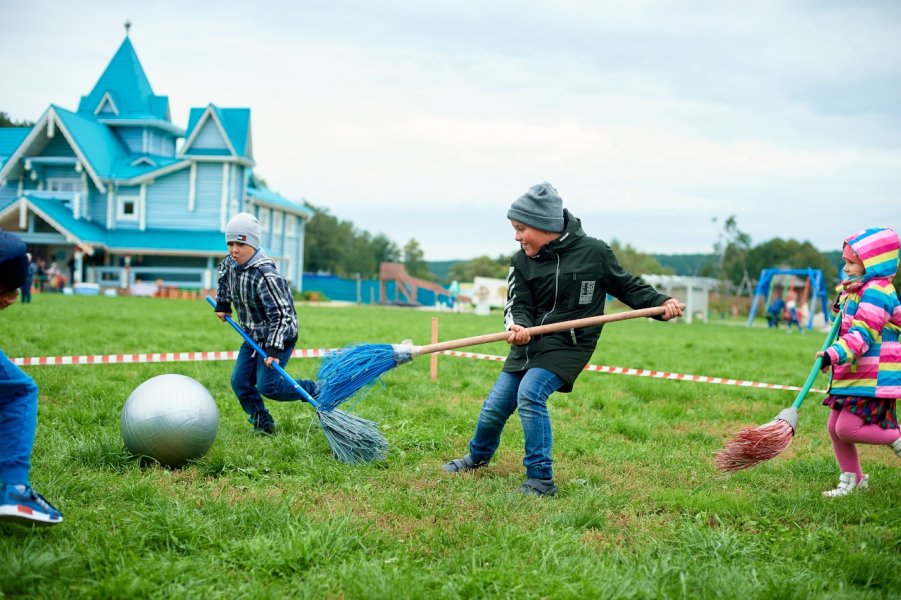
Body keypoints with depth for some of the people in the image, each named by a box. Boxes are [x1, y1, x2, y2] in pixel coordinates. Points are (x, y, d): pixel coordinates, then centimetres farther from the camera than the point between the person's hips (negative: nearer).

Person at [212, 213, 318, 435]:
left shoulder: (265, 275, -29)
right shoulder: (231, 263, -3)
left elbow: (282, 314, -29)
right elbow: (224, 275, 25)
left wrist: (274, 349, -32)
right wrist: (222, 304, 22)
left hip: (279, 336, -8)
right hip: (253, 336, 8)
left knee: (267, 386, -13)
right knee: (240, 382, 3)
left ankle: (312, 391, 8)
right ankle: (263, 424, 16)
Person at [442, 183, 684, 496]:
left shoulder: (594, 252, -8)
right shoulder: (522, 261, 0)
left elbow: (627, 286, 4)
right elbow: (518, 304, -3)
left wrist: (661, 303, -9)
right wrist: (518, 325, -26)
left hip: (569, 345, -5)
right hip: (530, 342, 5)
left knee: (530, 393, -26)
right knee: (495, 405, 7)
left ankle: (541, 479, -17)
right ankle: (478, 456, 39)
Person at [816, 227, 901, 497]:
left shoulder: (876, 292, -16)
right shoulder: (855, 291, 17)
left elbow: (862, 334, -25)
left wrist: (834, 355, -34)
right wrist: (840, 305, 12)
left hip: (871, 380, -10)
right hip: (852, 375, 10)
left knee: (847, 428, -15)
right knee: (835, 427, 10)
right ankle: (851, 479, 22)